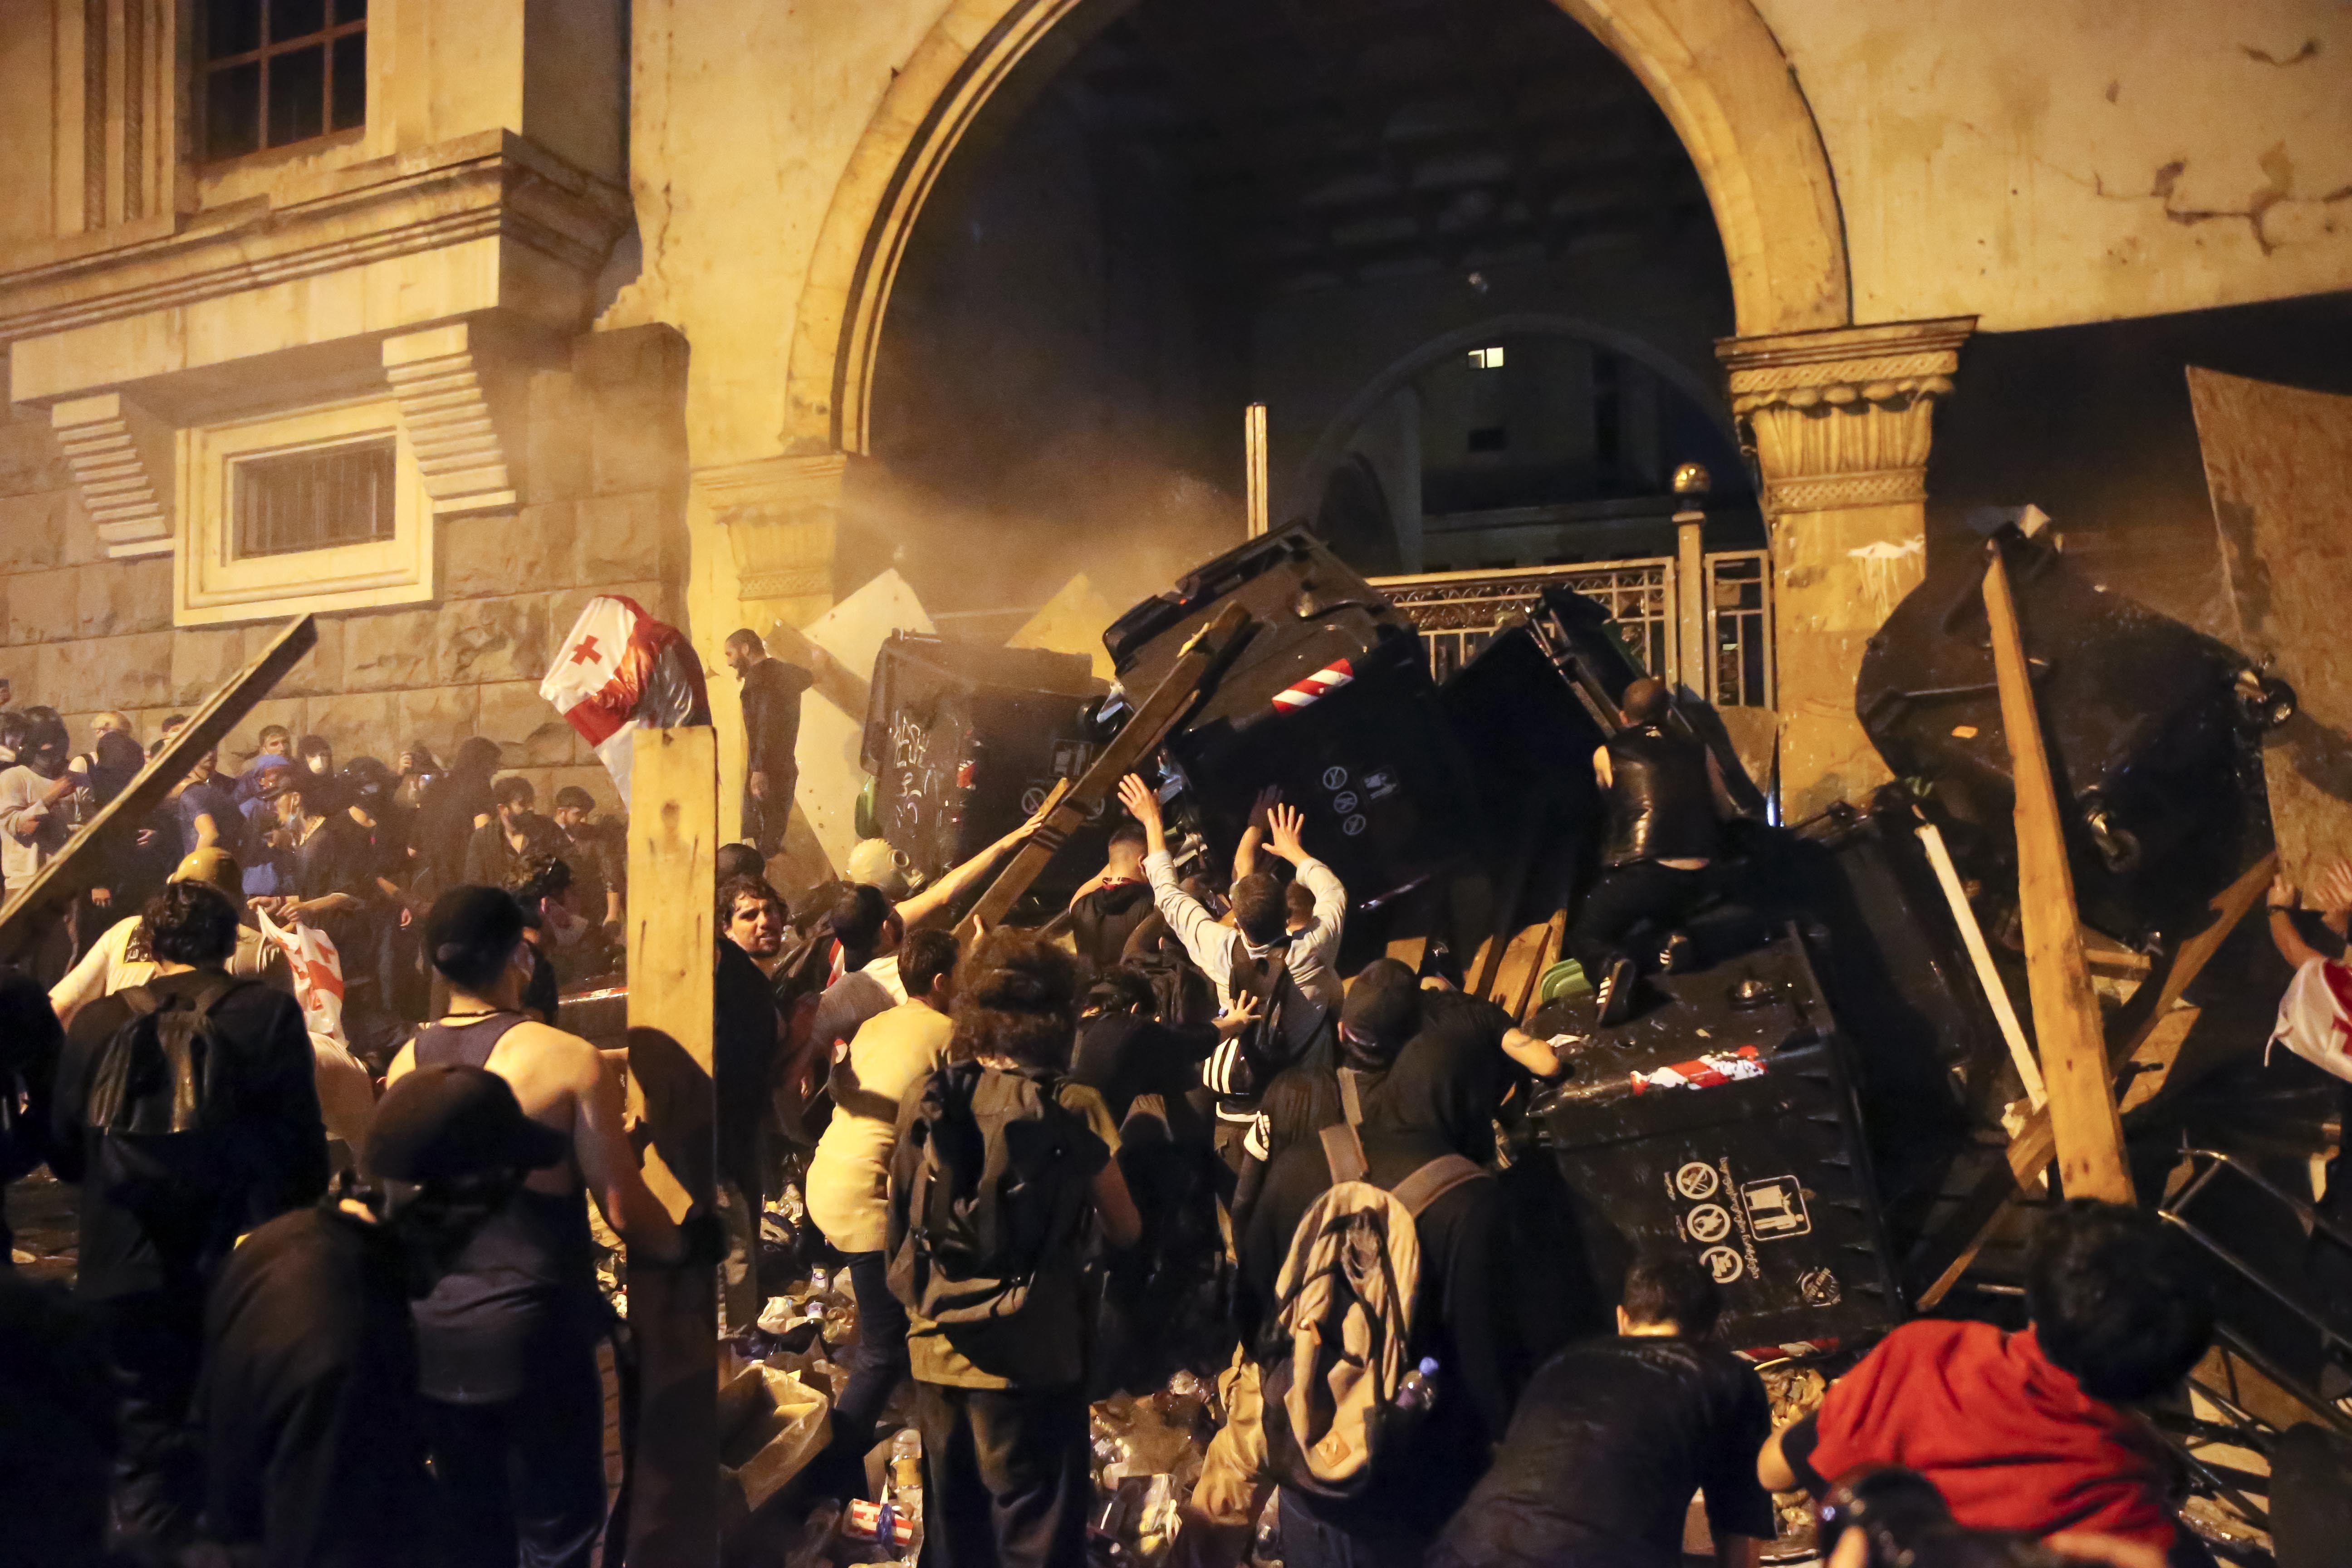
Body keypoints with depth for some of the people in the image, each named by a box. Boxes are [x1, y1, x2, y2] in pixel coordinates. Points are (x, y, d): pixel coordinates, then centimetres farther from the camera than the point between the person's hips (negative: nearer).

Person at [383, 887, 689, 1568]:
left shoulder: (406, 1062, -1)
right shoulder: (568, 1059, -17)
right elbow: (627, 1212, -16)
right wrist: (681, 1249, 3)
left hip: (434, 1336, 6)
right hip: (533, 1336, -5)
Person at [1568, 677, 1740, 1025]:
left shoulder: (1606, 755, 6)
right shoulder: (1699, 751, 12)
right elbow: (1726, 813, 24)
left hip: (1638, 876, -4)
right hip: (1695, 880, 4)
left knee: (1584, 935, 14)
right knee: (1661, 907, 38)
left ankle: (1610, 965, -23)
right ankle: (1669, 939, 1)